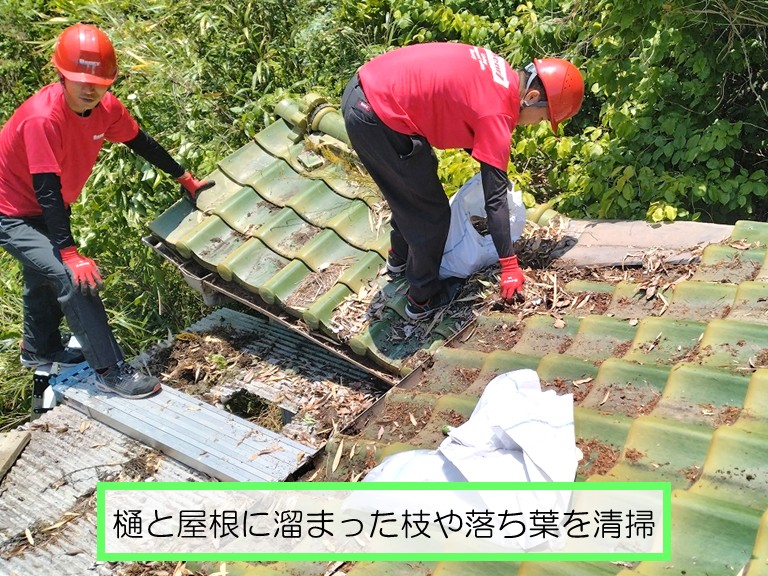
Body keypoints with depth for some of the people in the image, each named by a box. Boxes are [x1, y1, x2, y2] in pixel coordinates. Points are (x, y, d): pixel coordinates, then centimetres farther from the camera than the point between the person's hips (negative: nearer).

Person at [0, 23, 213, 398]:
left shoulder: (105, 107, -13)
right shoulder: (42, 118, -34)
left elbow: (141, 143, 3)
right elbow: (46, 191, -35)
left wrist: (186, 180, 10)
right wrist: (71, 255, -38)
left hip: (47, 211, 8)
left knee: (43, 276, 26)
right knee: (74, 279, -21)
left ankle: (39, 349, 51)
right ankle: (110, 372, -14)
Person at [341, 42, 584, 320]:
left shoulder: (499, 72, 9)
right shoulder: (497, 112, -15)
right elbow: (495, 197, -13)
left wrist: (489, 162, 25)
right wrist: (509, 266, -7)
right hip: (377, 118, -9)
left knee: (408, 191, 30)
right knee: (432, 214, 7)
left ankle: (399, 257, 52)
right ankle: (423, 299, 24)